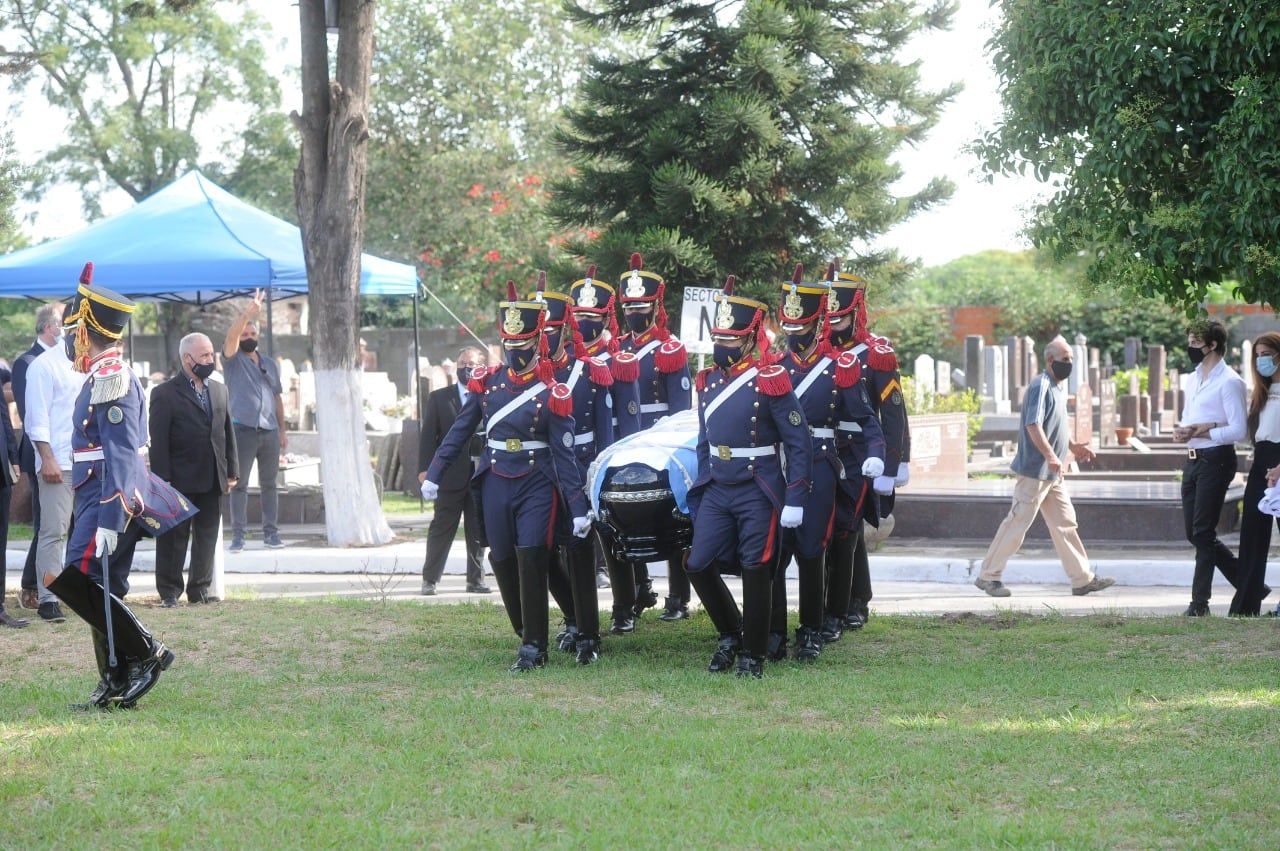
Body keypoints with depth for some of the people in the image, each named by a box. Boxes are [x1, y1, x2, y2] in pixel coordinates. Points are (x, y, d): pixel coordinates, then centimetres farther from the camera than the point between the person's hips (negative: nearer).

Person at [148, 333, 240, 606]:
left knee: (207, 537, 9)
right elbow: (158, 441, -9)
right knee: (174, 538, 1)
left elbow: (228, 432, 17)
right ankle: (169, 591, 8)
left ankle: (200, 588, 18)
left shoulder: (219, 390, 14)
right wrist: (162, 479, -14)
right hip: (180, 481, -6)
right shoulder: (165, 394, -5)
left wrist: (232, 471, 11)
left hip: (213, 481, 6)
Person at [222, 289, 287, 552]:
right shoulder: (233, 360, 4)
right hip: (242, 429, -4)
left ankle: (271, 533, 10)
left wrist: (282, 429, 13)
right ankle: (238, 535, -3)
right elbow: (231, 336, -15)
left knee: (269, 484, 6)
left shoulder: (270, 364, 18)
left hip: (270, 431, 4)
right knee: (239, 485, -3)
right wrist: (248, 313, -27)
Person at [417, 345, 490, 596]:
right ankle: (430, 579, 8)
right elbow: (428, 435, 2)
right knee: (441, 529, 2)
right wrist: (425, 468, -7)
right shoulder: (439, 397, 6)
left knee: (478, 531, 7)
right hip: (450, 474, -1)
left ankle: (476, 580, 16)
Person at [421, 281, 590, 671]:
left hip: (537, 486, -4)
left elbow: (564, 454, -8)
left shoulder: (552, 394, -7)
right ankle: (527, 635, 24)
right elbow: (460, 431, 12)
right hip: (496, 485, 4)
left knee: (531, 559, -13)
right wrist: (434, 473, 9)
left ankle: (534, 646, -6)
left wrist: (579, 509, -12)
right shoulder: (486, 383, 5)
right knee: (503, 562, 7)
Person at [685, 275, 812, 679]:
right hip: (717, 491, 6)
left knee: (755, 571, -3)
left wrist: (795, 501, -14)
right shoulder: (709, 381, 9)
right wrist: (699, 494, 16)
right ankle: (731, 636, 21)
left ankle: (753, 656, 10)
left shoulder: (770, 381, -11)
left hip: (757, 494, -6)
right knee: (698, 565, 0)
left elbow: (799, 443, -10)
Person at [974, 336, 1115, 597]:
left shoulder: (1059, 387, 16)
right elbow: (1033, 425, -26)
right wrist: (1050, 455, -35)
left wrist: (1072, 446, 18)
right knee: (1018, 524, -5)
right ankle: (988, 576, 3)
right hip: (1035, 470, -10)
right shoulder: (1040, 386, -15)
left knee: (1065, 524, 9)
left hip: (1052, 473, 10)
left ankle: (1082, 578, 11)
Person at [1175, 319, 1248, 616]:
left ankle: (1200, 601, -2)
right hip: (1193, 459, 9)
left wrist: (1201, 432, -19)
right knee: (1195, 532, 10)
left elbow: (1239, 430, -17)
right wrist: (1181, 430, 2)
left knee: (1202, 532, -7)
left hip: (1216, 459, -9)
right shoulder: (1192, 379, 16)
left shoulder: (1229, 382, -11)